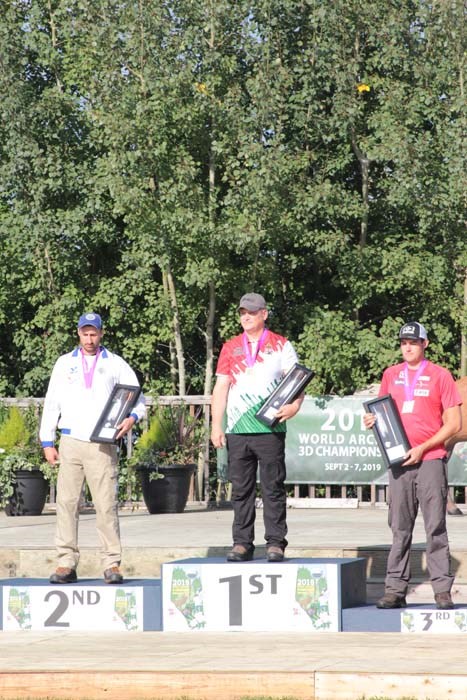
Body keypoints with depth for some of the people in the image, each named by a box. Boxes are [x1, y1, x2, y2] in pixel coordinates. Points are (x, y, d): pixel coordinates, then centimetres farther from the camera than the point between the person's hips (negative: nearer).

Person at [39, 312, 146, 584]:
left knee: (107, 504, -7)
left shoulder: (116, 365, 9)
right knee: (67, 503, -2)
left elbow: (138, 398, 9)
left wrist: (132, 417, -14)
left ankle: (112, 564, -3)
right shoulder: (65, 363, 14)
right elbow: (51, 403, 14)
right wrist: (47, 442, 7)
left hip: (102, 446, -2)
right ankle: (67, 564, 0)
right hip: (71, 442, 2)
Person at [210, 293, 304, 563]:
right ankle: (242, 544, 7)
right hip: (237, 430, 3)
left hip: (270, 429, -3)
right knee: (241, 490, 4)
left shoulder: (281, 346, 7)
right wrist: (216, 425, 2)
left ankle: (275, 543, 0)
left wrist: (294, 406, -18)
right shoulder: (230, 348, 14)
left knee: (273, 488, -3)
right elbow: (221, 387, 11)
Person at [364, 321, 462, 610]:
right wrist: (372, 421, -1)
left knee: (436, 526, -5)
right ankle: (395, 590, 4)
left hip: (430, 459, -4)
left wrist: (423, 448, -10)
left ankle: (443, 590, -4)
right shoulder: (391, 375, 14)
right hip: (399, 461, 4)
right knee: (400, 528, 4)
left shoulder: (440, 375, 1)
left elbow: (454, 423, -2)